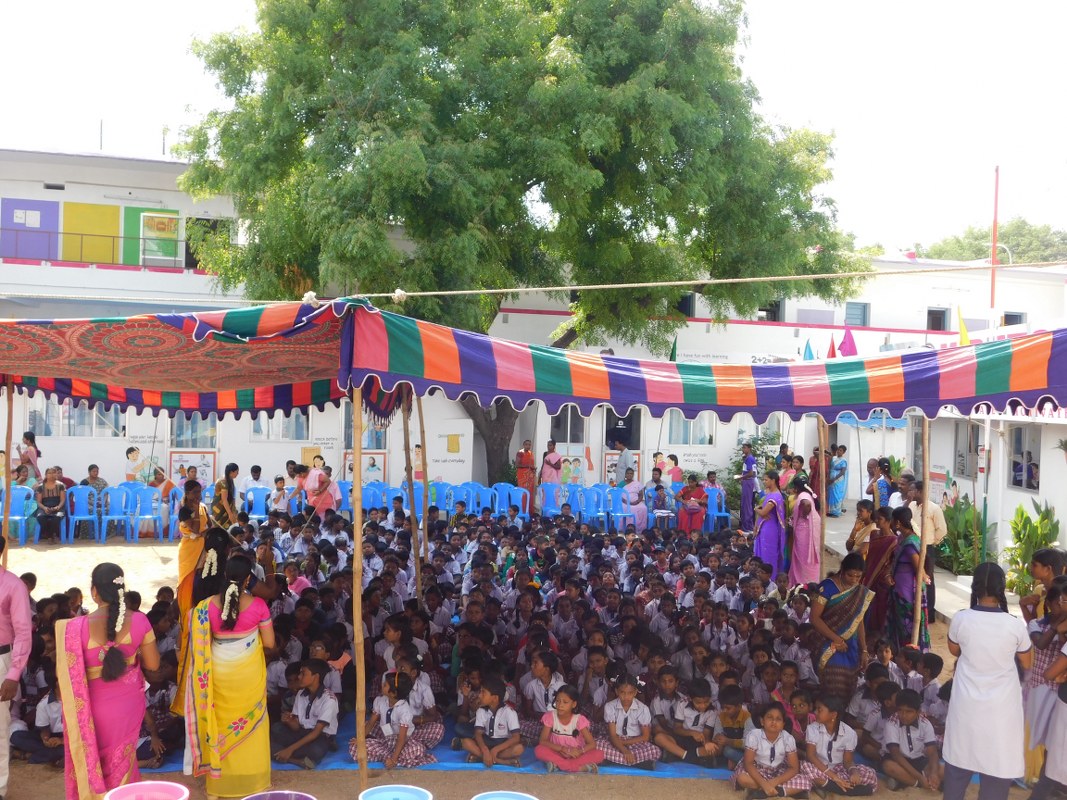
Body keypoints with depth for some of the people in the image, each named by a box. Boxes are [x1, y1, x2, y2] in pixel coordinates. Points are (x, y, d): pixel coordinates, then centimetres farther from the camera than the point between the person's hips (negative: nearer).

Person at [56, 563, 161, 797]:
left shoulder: (76, 628, -22)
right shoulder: (139, 621, -16)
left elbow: (65, 673, -13)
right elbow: (153, 664, -5)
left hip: (94, 706, -2)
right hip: (128, 703, 2)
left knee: (90, 761, 22)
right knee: (121, 761, 24)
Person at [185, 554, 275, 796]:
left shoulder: (209, 605, -11)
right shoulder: (258, 605, -15)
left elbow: (201, 642, -4)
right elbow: (269, 642, -8)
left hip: (219, 673, 1)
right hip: (249, 673, -1)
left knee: (221, 722, 16)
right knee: (250, 722, 14)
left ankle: (221, 781, 27)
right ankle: (251, 780, 25)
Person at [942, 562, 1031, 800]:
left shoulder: (961, 619, -12)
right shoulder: (1015, 625, -15)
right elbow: (1027, 663, 2)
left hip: (967, 704, 2)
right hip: (1001, 707, -1)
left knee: (959, 758, 18)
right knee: (998, 763, 12)